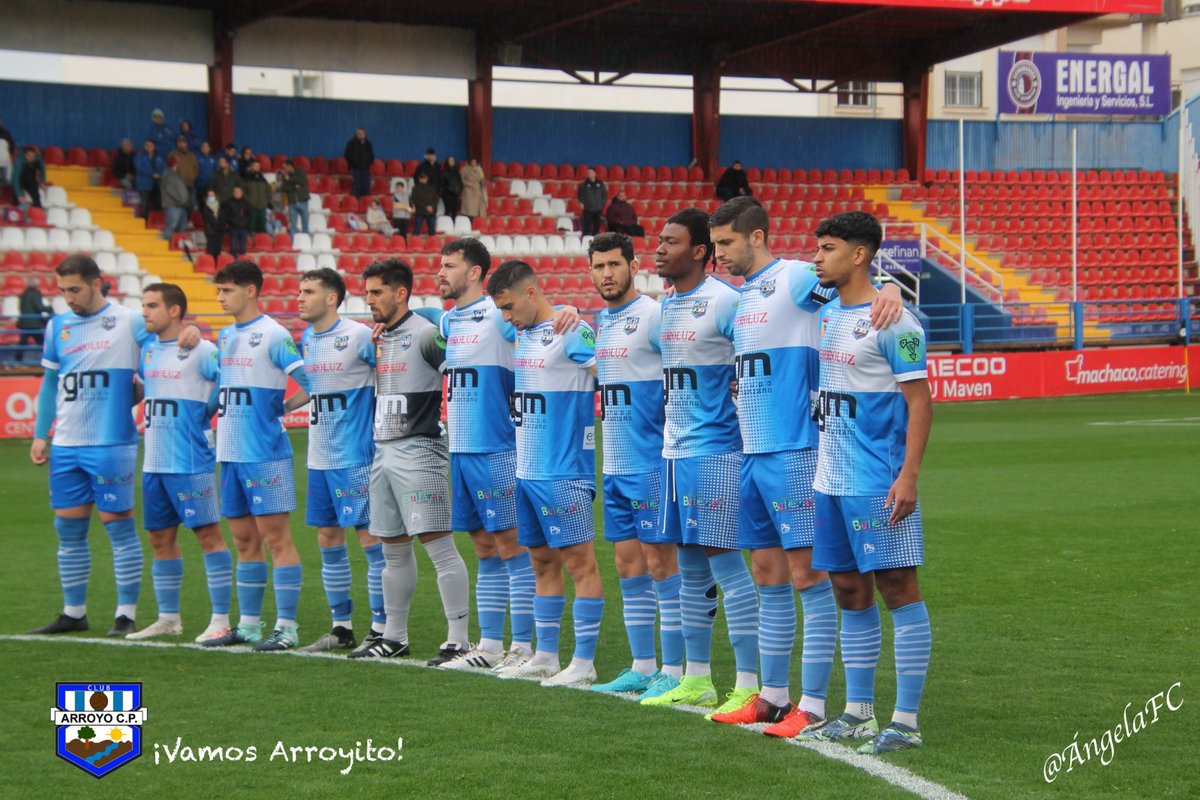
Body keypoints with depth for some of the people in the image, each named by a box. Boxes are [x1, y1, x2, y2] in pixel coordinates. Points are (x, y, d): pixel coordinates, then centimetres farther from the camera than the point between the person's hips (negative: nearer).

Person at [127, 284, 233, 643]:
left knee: (208, 533, -5)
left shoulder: (201, 351, -10)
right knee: (160, 537, 11)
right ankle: (168, 618, 20)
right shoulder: (148, 350, 12)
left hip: (191, 462, -8)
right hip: (154, 462, 8)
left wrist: (205, 411, -5)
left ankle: (221, 619, -3)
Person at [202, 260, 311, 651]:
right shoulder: (225, 336, 14)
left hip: (266, 453, -8)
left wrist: (280, 407, -7)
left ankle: (287, 627, -4)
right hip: (230, 453, 8)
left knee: (276, 537, -6)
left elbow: (311, 382, -13)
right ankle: (248, 625, 19)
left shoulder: (273, 335, -10)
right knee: (244, 540, 12)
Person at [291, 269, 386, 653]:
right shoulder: (305, 339, 9)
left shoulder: (359, 336, -12)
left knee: (370, 538, -4)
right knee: (328, 540, 10)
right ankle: (341, 628, 18)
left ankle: (381, 629, 1)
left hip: (356, 457, -8)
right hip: (319, 458, 8)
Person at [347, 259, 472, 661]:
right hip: (383, 451, 9)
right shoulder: (379, 338, 15)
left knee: (437, 543, -10)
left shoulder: (425, 334, -11)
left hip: (418, 450, -9)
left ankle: (458, 639, -9)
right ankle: (394, 636, 23)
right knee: (393, 549, 14)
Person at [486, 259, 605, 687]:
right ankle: (546, 656, 20)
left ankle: (584, 663, -2)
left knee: (579, 561, -4)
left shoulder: (572, 332, -12)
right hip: (527, 470, 9)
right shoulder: (521, 335, 13)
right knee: (542, 561, 13)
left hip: (563, 471, -9)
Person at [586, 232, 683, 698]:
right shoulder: (601, 322, 14)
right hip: (615, 465, 8)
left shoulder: (653, 315, -11)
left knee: (659, 560, -5)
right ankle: (642, 667, 17)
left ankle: (673, 670, 0)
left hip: (651, 463, -8)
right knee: (628, 564, 11)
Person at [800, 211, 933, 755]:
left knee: (898, 589, -4)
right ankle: (858, 714, 18)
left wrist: (908, 476, -20)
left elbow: (919, 401, -13)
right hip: (830, 481, 8)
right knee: (850, 593, 11)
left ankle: (907, 720, -2)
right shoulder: (825, 315, 13)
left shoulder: (891, 321, -11)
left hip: (878, 483, -8)